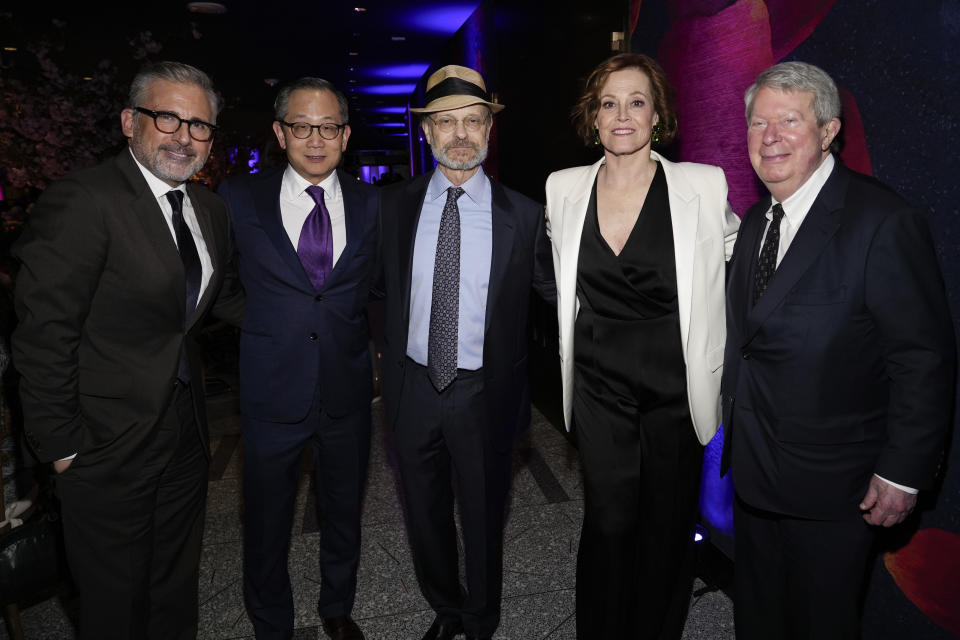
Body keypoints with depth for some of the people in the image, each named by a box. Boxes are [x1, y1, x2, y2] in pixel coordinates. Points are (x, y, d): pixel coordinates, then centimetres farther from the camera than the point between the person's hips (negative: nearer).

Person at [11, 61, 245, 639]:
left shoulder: (210, 209, 5)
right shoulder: (82, 201, -19)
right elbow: (45, 332, -18)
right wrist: (61, 444, -15)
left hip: (186, 432, 7)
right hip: (109, 441, -6)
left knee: (177, 584, 24)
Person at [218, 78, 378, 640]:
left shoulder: (370, 203, 2)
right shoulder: (239, 199, -2)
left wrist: (372, 351, 4)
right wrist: (262, 325, 0)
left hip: (348, 390, 2)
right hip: (273, 392, -1)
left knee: (344, 514, 19)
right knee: (267, 524, 14)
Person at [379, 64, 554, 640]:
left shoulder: (524, 215, -7)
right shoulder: (394, 206, 0)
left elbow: (555, 290, 2)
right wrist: (390, 351, 6)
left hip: (485, 396, -2)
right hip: (414, 389, 3)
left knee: (484, 520, 16)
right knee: (425, 517, 20)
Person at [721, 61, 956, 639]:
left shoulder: (885, 223, -18)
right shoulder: (757, 219, 6)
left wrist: (903, 472, -16)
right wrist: (734, 432, 12)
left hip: (830, 484, -7)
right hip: (753, 471, 7)